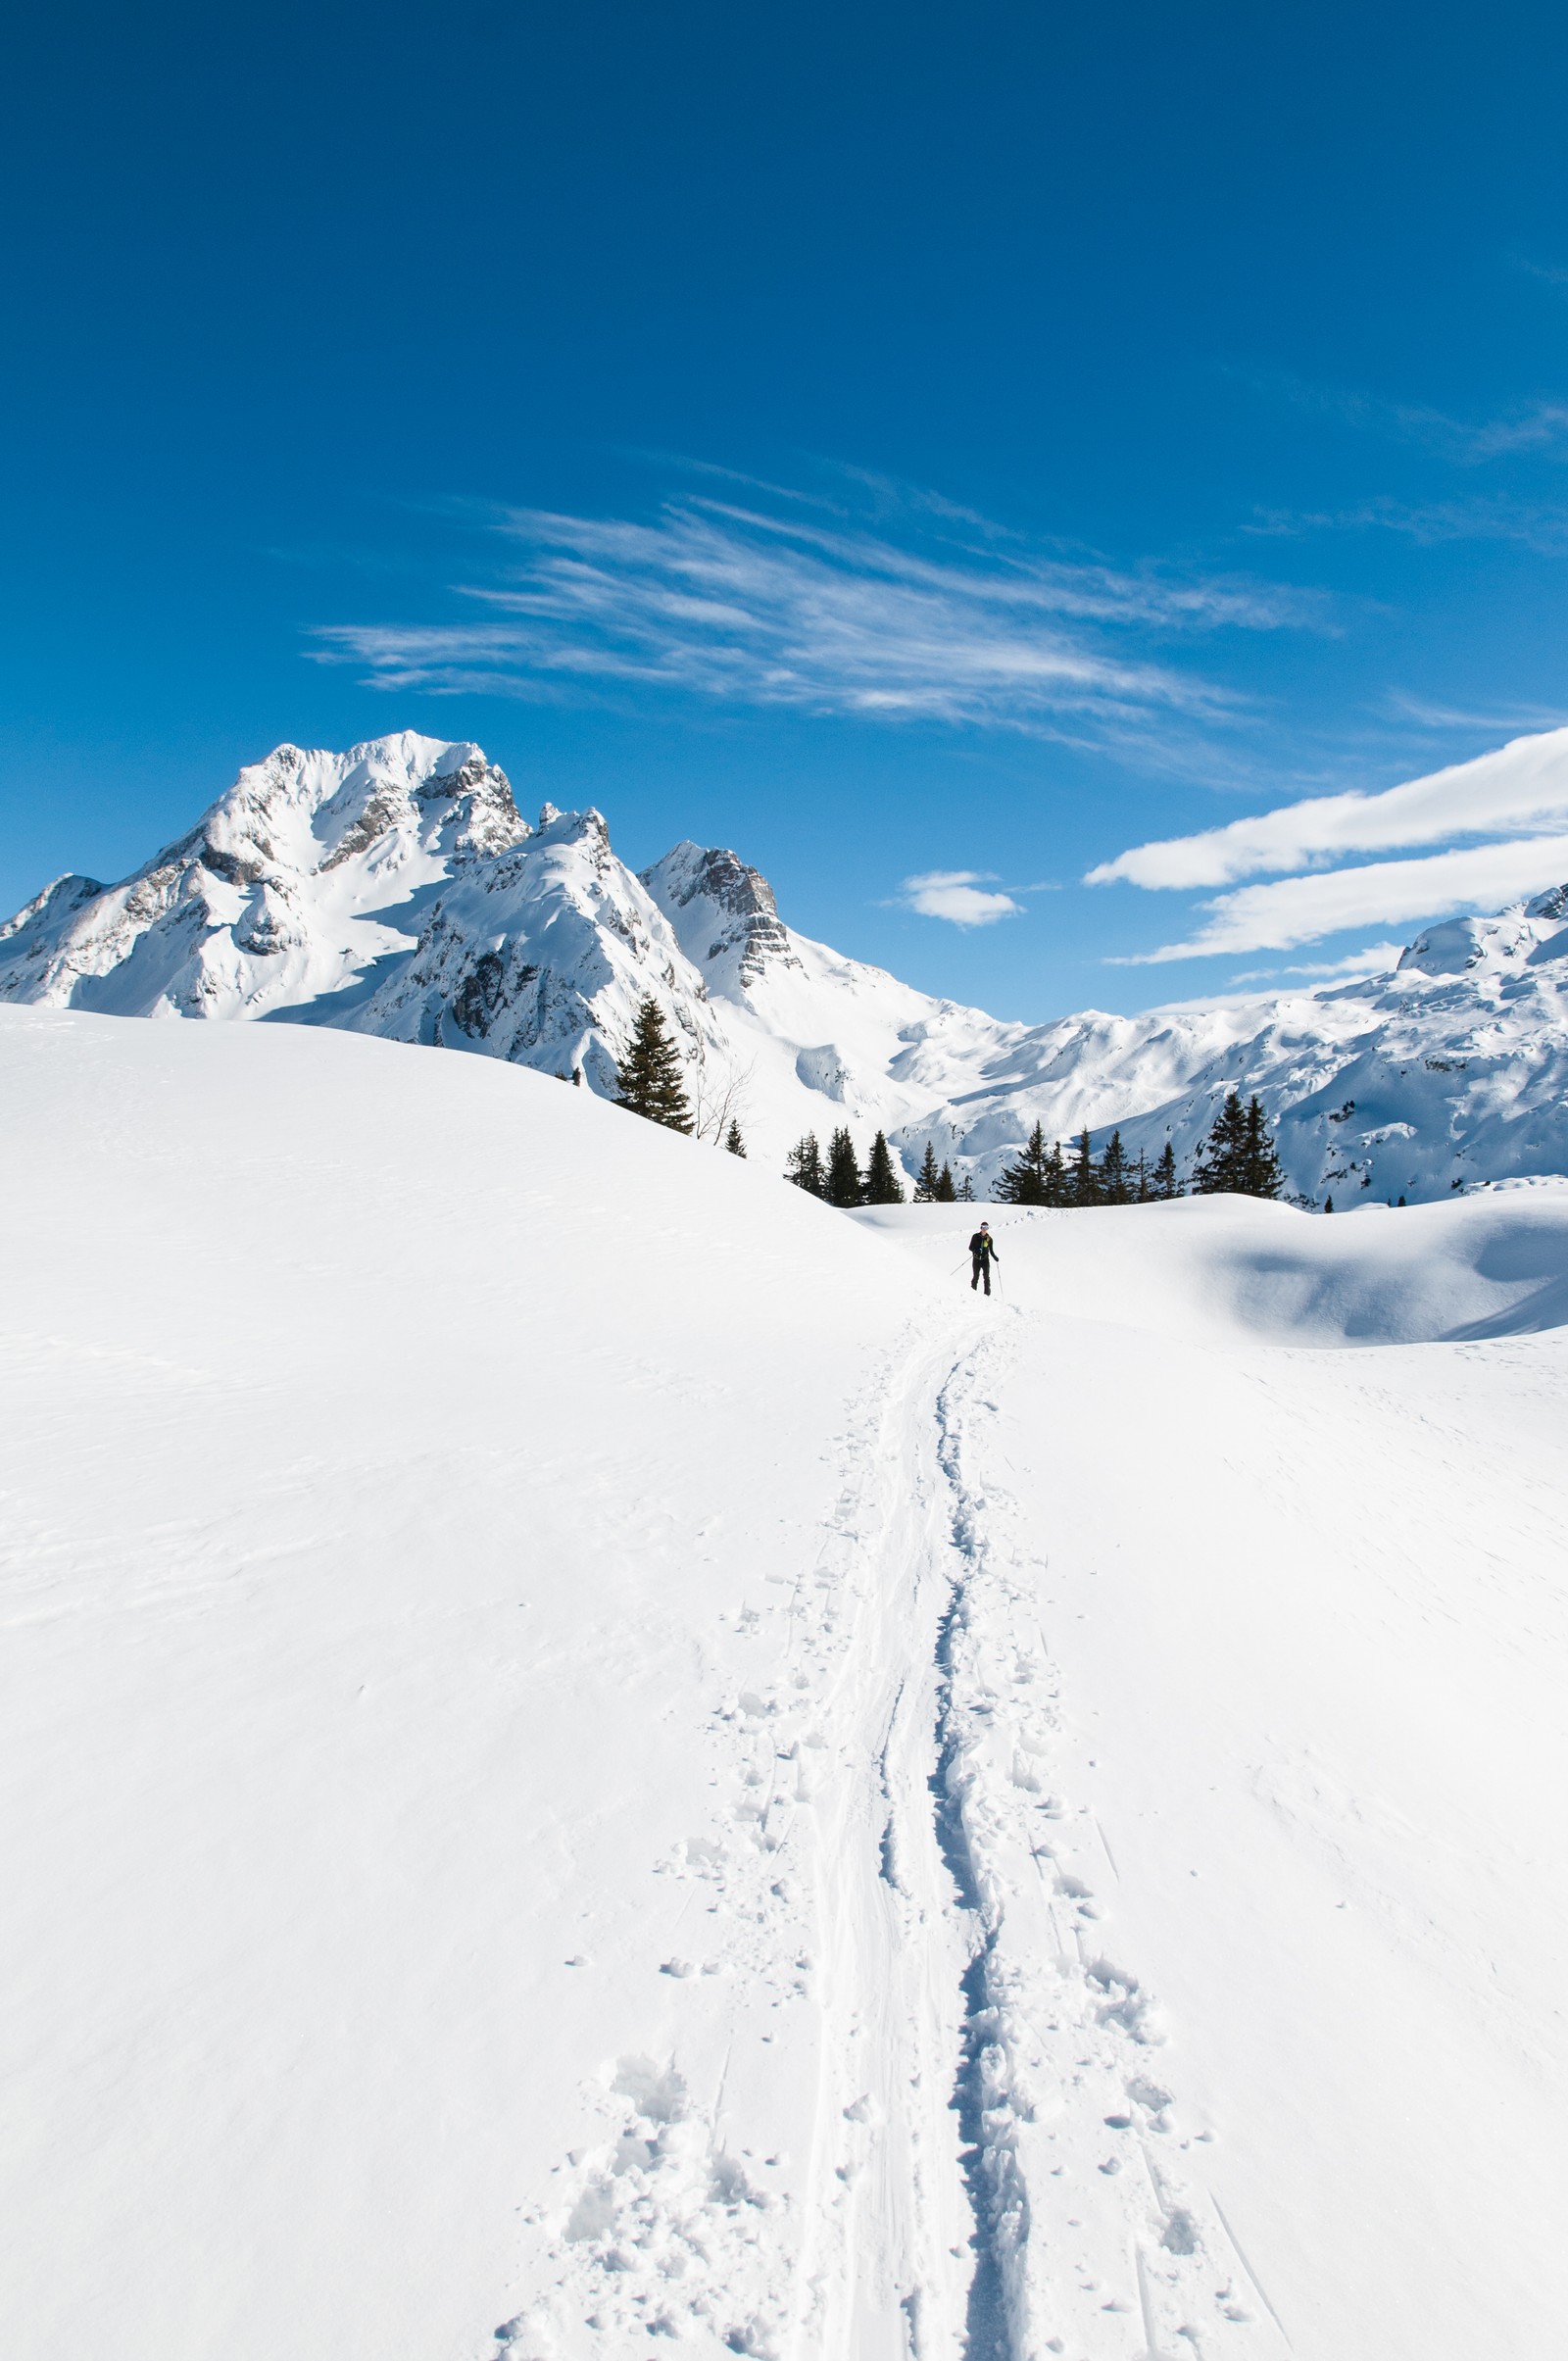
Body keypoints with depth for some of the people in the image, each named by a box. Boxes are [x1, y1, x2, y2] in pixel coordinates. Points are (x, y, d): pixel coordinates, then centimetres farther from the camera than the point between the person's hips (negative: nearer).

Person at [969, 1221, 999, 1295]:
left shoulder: (989, 1239, 7)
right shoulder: (975, 1236, 3)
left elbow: (991, 1251, 12)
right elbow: (970, 1247, 3)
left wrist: (995, 1257, -6)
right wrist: (975, 1250, -19)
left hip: (985, 1259, 1)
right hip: (976, 1259, -1)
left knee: (986, 1277, -9)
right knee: (976, 1276, -4)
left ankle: (987, 1293, -9)